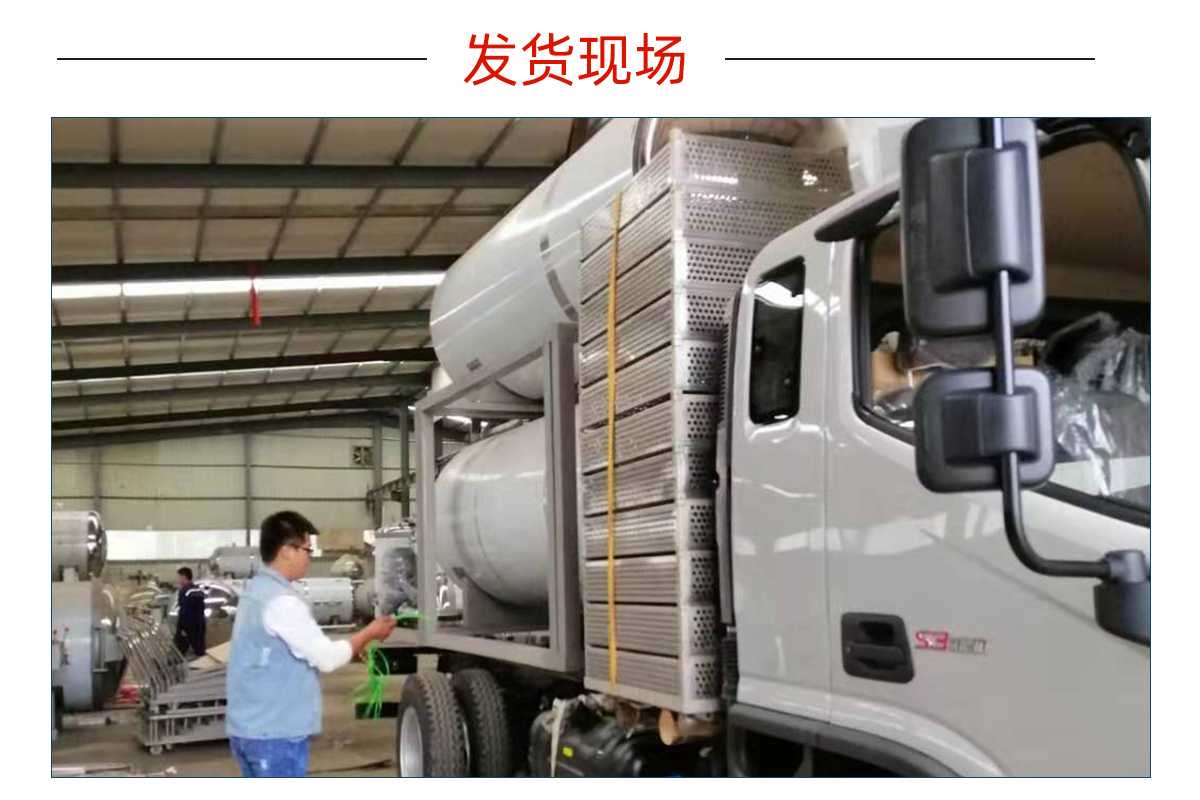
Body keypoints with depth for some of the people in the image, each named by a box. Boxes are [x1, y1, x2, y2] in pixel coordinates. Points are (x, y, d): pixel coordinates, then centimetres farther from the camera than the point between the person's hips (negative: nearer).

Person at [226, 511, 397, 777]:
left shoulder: (257, 590, 12)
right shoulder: (281, 600, -20)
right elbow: (326, 657, -18)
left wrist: (352, 647, 13)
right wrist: (369, 634, -4)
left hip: (248, 727, 10)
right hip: (275, 732, -10)